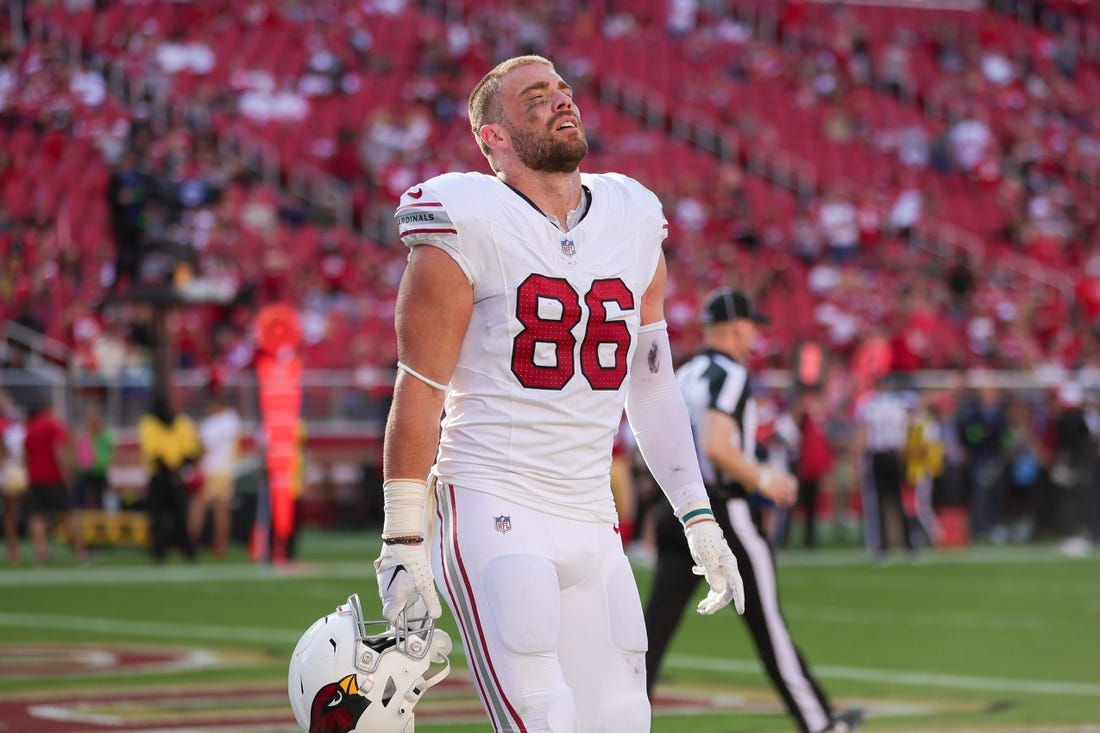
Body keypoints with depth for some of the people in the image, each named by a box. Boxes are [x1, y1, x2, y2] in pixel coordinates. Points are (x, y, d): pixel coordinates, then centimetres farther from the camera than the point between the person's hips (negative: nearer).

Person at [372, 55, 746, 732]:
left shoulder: (633, 224, 11)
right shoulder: (468, 226, -6)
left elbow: (652, 387, 18)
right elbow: (419, 394, -5)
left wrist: (700, 521, 14)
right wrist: (404, 545, -7)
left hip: (593, 522, 6)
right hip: (494, 515, -6)